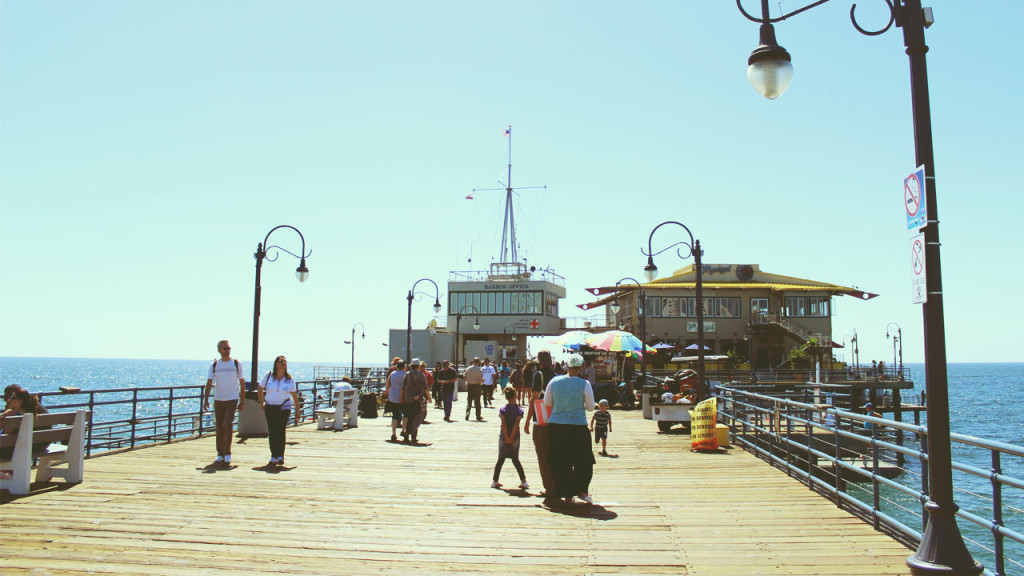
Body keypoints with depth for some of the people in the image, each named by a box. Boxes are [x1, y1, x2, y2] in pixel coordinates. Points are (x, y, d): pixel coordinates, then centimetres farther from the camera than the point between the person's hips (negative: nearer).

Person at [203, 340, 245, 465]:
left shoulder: (237, 364, 1)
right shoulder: (214, 365, 5)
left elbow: (242, 383, 5)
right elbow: (209, 383, 6)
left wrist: (242, 401, 3)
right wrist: (206, 399, -3)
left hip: (232, 399, -2)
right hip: (218, 400, 3)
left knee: (228, 424, -15)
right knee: (219, 427, 6)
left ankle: (227, 453, -6)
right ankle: (220, 454, 17)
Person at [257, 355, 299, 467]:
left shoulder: (290, 379, -1)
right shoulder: (268, 376, 0)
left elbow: (294, 395, 7)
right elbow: (260, 389, 15)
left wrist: (297, 410, 8)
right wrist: (262, 402, 8)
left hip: (284, 407, -2)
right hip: (270, 407, 2)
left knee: (281, 431, -11)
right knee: (272, 432, 3)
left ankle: (280, 456, -7)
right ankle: (273, 456, 11)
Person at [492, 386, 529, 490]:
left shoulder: (502, 410, -3)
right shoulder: (519, 410, -5)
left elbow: (503, 423, -13)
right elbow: (517, 424, -15)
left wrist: (507, 437, -16)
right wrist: (511, 437, -16)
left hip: (503, 437, 0)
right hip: (515, 437, 0)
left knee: (501, 460, 10)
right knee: (515, 460, 9)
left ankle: (495, 481, 12)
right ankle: (523, 481, 3)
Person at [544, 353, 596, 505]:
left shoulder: (554, 381, -1)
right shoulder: (584, 384, -7)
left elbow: (546, 403, 7)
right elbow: (590, 407, 0)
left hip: (555, 426, 2)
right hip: (578, 427, -2)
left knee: (560, 462, 10)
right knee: (584, 460, 15)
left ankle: (567, 495, 14)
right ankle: (582, 490, 9)